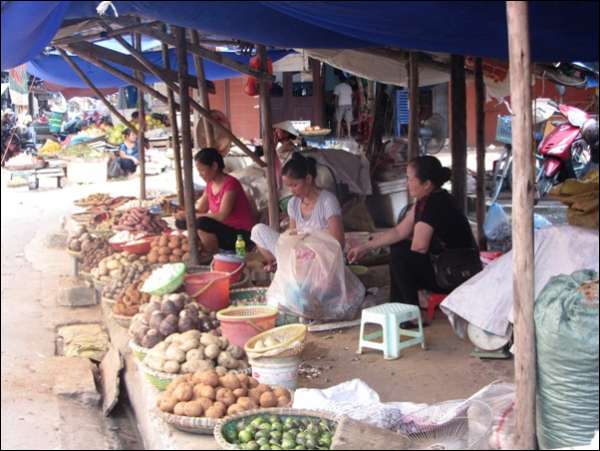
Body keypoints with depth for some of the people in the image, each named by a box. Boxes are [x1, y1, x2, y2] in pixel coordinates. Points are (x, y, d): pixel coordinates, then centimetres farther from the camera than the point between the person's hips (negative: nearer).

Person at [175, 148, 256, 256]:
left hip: (241, 235, -9)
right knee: (182, 222, 2)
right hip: (224, 230, 9)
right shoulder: (210, 184, 7)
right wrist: (185, 213, -14)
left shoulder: (230, 184, -19)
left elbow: (222, 216, -27)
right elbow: (200, 209, 7)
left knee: (202, 223, -32)